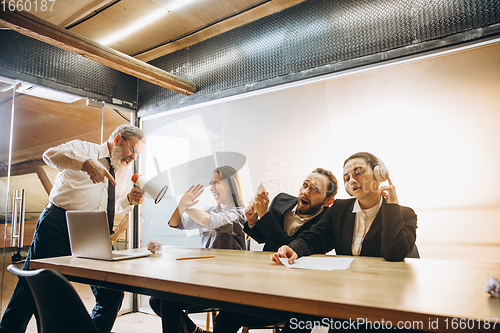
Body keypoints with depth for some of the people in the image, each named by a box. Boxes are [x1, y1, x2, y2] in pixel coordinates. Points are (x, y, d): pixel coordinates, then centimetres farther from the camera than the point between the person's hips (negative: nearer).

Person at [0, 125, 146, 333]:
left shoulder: (124, 176, 16)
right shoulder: (83, 149, 1)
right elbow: (51, 154, -19)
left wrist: (129, 200, 1)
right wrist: (86, 164, -36)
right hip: (58, 227, -4)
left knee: (112, 294, 1)